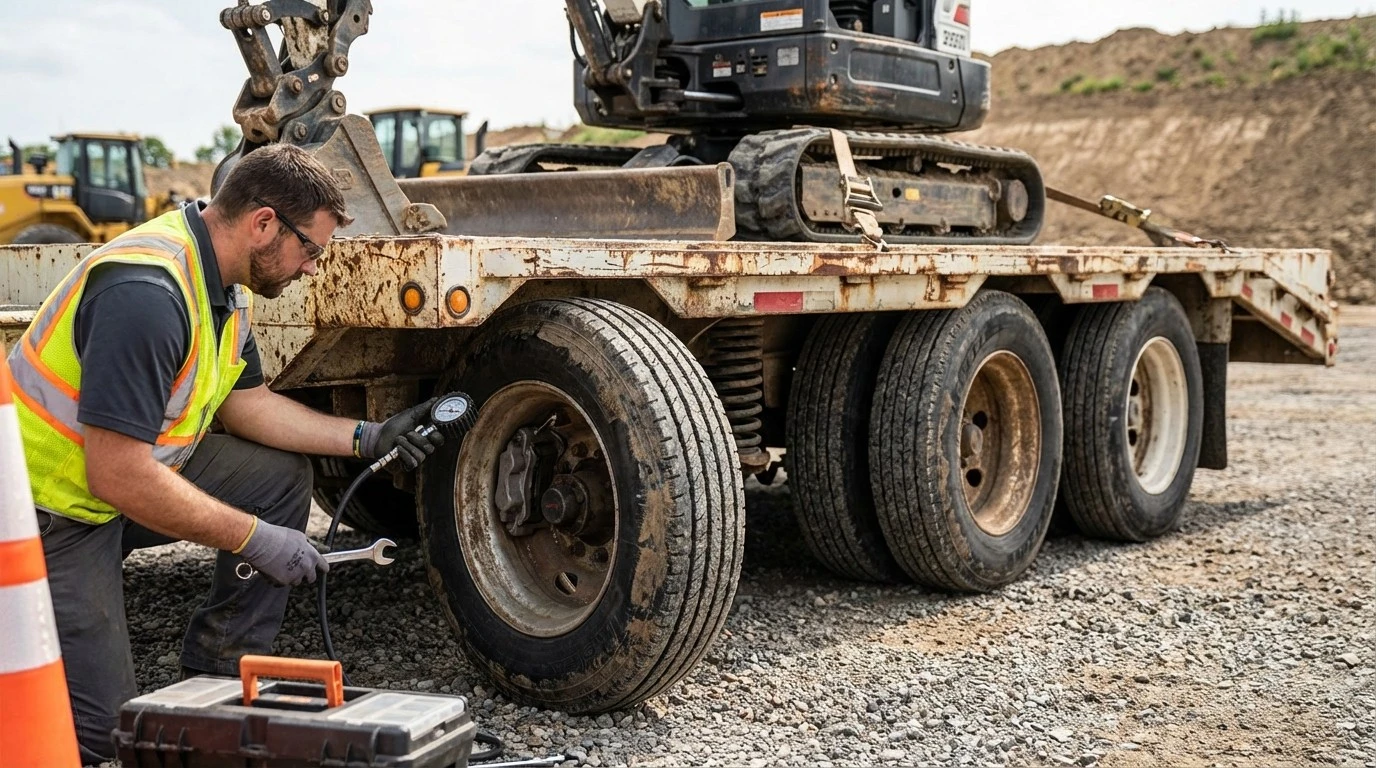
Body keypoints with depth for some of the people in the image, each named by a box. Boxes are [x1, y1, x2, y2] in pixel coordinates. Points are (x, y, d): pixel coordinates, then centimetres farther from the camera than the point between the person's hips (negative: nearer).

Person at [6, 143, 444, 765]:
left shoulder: (224, 283, 1)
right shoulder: (146, 293, -30)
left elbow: (246, 402, 14)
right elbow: (119, 476, -31)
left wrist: (366, 438, 6)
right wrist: (254, 540, -23)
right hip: (51, 510, -9)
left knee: (281, 476, 3)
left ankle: (214, 681, 10)